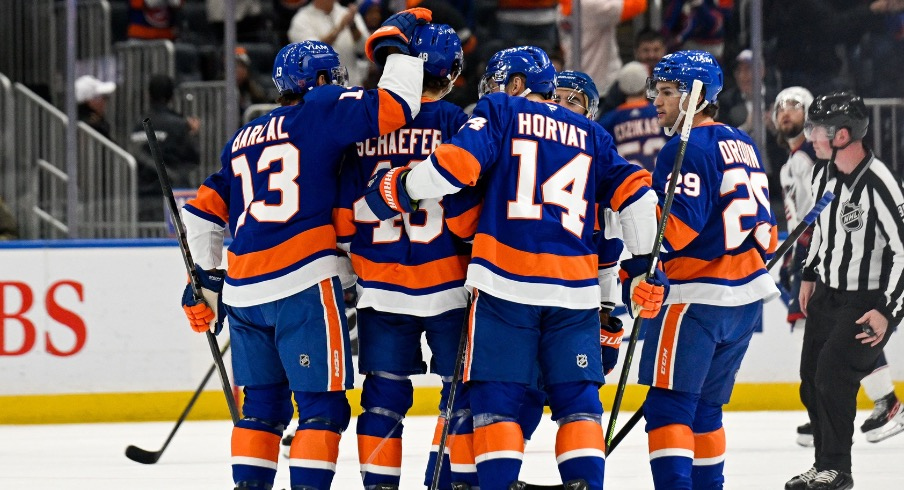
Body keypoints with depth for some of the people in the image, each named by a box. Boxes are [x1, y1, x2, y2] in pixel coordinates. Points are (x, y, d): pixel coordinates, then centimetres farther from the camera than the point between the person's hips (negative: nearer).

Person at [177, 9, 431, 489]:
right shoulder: (320, 111, 2)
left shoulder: (243, 139, 22)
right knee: (322, 403, -4)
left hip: (244, 289, 7)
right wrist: (395, 45, 6)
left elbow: (204, 212, 21)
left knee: (262, 401, 17)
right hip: (303, 283, -7)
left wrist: (206, 280, 28)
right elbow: (393, 106, -9)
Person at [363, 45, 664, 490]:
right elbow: (635, 194, 12)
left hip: (506, 283, -3)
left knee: (496, 398, 1)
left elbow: (456, 163, -9)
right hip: (575, 287, 3)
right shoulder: (590, 135, 20)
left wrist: (397, 190, 3)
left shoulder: (500, 113, 7)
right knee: (577, 399, 8)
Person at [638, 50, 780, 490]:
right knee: (704, 406, 18)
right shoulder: (741, 145, 16)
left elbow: (678, 229, -21)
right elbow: (763, 222, 20)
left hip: (698, 296, -9)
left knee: (668, 404, -10)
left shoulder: (686, 150, -12)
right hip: (748, 295, 9)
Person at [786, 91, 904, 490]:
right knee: (812, 378, 9)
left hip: (870, 299, -8)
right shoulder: (823, 173, 0)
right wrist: (809, 275, 22)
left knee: (833, 371, -16)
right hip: (828, 291, 8)